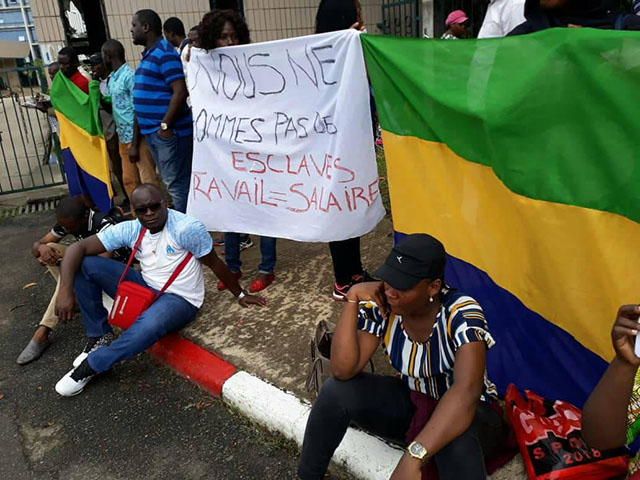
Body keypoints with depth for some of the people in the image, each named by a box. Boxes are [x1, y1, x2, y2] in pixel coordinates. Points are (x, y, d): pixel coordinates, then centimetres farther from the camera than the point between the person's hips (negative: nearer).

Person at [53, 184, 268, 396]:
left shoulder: (187, 228, -20)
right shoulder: (130, 229, -6)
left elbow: (214, 263, -9)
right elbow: (78, 248, -8)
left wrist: (240, 294, 2)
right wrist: (65, 289, -23)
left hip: (179, 299, -5)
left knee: (149, 325, -40)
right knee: (85, 263, -10)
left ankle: (91, 365, -14)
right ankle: (100, 335, 1)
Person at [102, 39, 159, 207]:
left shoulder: (130, 76, -12)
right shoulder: (112, 78, 14)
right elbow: (113, 105, 16)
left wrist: (134, 144, -17)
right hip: (123, 137, 9)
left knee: (148, 180, -6)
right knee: (129, 180, 13)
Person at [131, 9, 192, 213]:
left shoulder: (164, 52, -10)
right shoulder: (147, 56, 19)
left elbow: (180, 91, -21)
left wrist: (165, 126, -20)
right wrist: (135, 143, 20)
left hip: (169, 132, -10)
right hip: (152, 133, 10)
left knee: (177, 184, -5)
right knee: (171, 183, 15)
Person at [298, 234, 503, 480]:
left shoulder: (461, 313, -28)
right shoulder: (381, 307, -16)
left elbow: (466, 391, -42)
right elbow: (342, 371, -22)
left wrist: (414, 457, -50)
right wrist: (353, 299, -30)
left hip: (467, 413, -4)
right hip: (412, 405, 4)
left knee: (456, 436, -41)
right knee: (336, 390, -19)